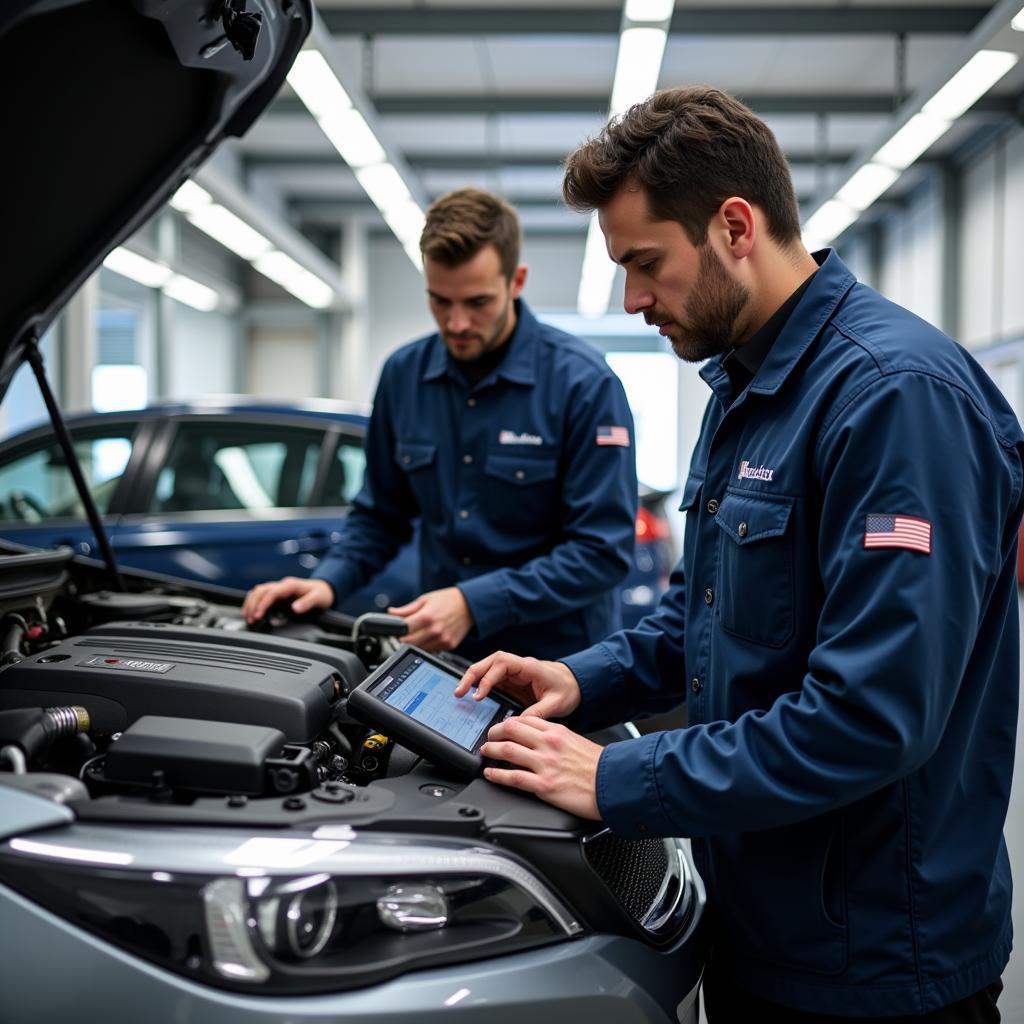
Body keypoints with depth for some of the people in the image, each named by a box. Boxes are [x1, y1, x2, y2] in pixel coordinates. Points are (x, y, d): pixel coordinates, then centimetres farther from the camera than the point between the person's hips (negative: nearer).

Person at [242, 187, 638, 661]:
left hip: (555, 657, -4)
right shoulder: (403, 374, 2)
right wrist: (329, 581, -6)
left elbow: (603, 550, -17)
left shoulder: (583, 383, -14)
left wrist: (475, 604, -23)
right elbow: (380, 515, 13)